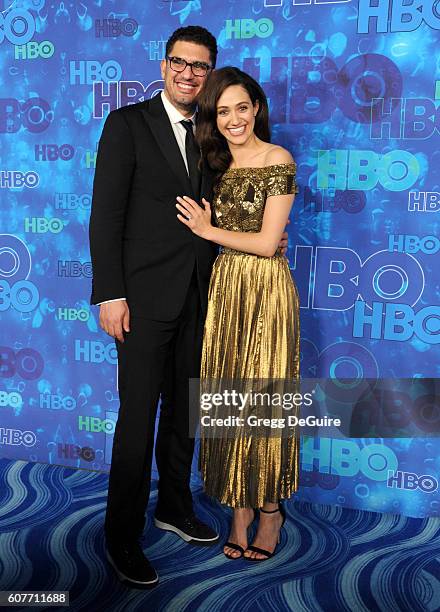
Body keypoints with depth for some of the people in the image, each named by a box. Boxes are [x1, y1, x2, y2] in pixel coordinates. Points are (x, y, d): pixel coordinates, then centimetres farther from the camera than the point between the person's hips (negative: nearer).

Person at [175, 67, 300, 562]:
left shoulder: (277, 160, -7)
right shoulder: (216, 163, 12)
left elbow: (267, 242, -11)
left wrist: (207, 229, -4)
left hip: (266, 291, -5)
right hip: (224, 287, 6)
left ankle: (270, 508, 22)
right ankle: (239, 507, 24)